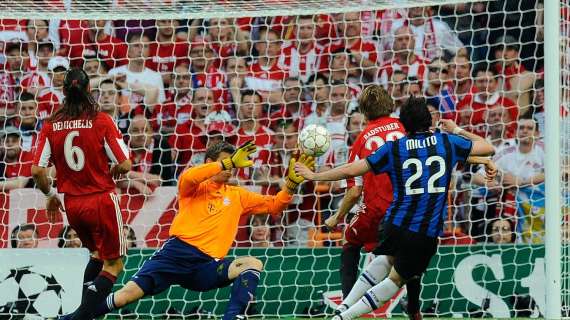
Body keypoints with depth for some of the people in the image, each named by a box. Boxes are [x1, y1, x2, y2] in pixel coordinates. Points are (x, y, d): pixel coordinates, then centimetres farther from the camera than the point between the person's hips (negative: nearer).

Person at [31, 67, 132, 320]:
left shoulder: (51, 125, -4)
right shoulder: (101, 121, -12)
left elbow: (37, 170, -6)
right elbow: (124, 165, -14)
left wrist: (50, 195, 11)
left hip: (71, 203, 4)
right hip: (101, 200, -4)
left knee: (97, 253, 28)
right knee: (113, 264, 7)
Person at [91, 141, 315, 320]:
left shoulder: (237, 196, 22)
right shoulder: (194, 187, 10)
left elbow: (274, 205, 23)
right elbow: (188, 177, -16)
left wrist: (292, 181, 7)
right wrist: (229, 162, -19)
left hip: (207, 265, 3)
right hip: (178, 253, -3)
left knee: (254, 264, -20)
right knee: (128, 294, -20)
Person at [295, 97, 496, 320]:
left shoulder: (393, 149, 2)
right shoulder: (447, 142, 3)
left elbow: (351, 170, 1)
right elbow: (487, 148, 16)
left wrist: (315, 176, 13)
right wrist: (457, 130, 29)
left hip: (395, 224, 1)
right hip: (427, 233, -1)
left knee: (386, 259, 30)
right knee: (396, 280, 13)